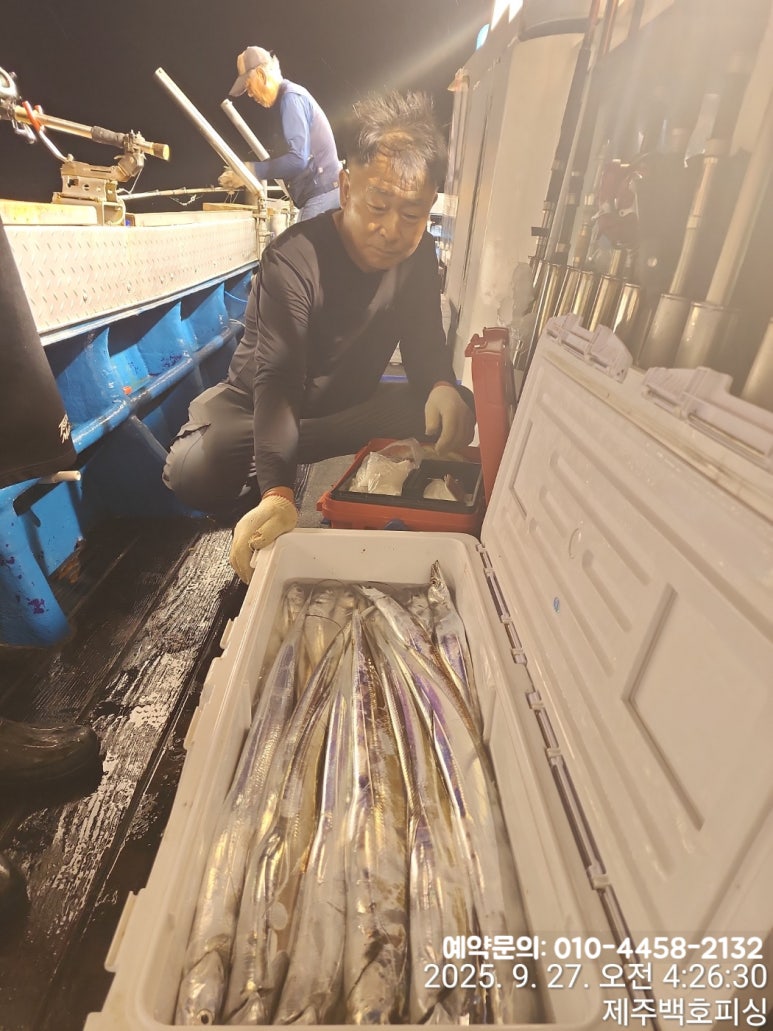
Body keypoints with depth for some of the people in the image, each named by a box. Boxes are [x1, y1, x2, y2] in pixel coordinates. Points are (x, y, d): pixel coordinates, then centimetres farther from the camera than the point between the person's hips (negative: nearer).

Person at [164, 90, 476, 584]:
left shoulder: (419, 255, -9)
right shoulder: (292, 259, -27)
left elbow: (424, 341, -7)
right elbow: (278, 380, -38)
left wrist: (442, 388, -34)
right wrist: (277, 492, -53)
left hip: (348, 404, 5)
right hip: (254, 404, -4)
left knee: (458, 412, -20)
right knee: (195, 474, -34)